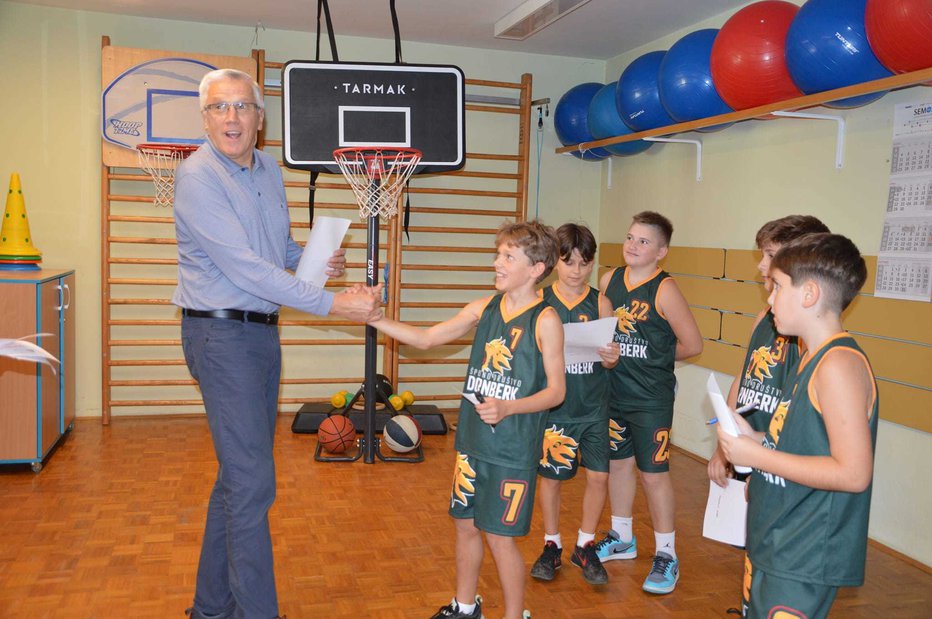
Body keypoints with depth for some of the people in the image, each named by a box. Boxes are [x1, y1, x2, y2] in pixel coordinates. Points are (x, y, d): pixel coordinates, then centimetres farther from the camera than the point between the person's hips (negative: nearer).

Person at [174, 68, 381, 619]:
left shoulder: (269, 169, 10)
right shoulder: (198, 177, -14)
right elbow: (244, 267, -23)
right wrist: (332, 304, -24)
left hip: (263, 331, 8)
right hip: (222, 332, -8)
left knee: (240, 473, 16)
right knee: (252, 482, -8)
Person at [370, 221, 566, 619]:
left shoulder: (545, 320, -12)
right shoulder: (483, 308, 4)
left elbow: (556, 391, -11)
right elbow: (426, 339, 7)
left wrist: (507, 407, -25)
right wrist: (374, 318, -2)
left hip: (513, 448, -6)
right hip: (471, 440, 6)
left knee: (499, 535, 2)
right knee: (466, 524, 17)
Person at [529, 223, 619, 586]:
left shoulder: (599, 303, 0)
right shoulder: (541, 301, -5)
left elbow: (606, 357, 2)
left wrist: (611, 358, -20)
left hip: (593, 407, 2)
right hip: (554, 406, -1)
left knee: (599, 476, 3)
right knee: (550, 476, 10)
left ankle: (585, 547, 24)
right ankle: (552, 545, 30)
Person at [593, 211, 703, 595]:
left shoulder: (665, 289, -15)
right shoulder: (609, 280, 3)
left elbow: (693, 345, -13)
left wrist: (656, 358, -2)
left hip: (651, 399, -6)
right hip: (614, 392, 6)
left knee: (653, 473, 1)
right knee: (618, 462, 17)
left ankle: (666, 555, 17)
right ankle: (622, 539, 36)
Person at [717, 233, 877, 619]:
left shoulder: (839, 364, -21)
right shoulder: (815, 358, 9)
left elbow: (853, 473, -26)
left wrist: (757, 455, -21)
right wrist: (755, 439, 2)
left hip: (804, 561, -9)